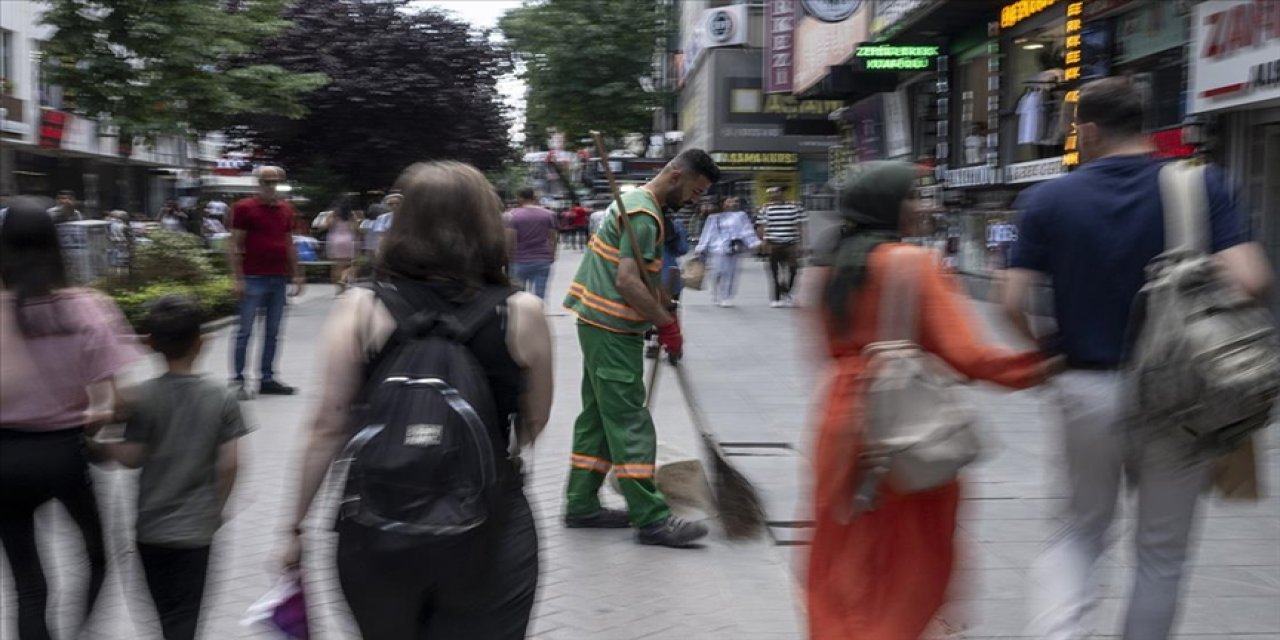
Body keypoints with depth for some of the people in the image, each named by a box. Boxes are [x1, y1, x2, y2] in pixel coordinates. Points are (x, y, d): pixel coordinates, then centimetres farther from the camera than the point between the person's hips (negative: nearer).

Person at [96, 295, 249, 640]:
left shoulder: (143, 396, -10)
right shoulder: (221, 398, -7)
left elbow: (132, 457, -8)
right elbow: (229, 463, -8)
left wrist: (103, 444, 12)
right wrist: (216, 507, 7)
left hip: (152, 525, 0)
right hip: (196, 526, 0)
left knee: (166, 610, 19)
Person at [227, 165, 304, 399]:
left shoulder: (286, 209, 13)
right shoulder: (244, 208, -4)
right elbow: (235, 246, -6)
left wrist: (296, 274, 14)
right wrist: (238, 278, -12)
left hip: (279, 279, 6)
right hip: (254, 279, -5)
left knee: (273, 332, 9)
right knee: (245, 331, -2)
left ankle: (267, 379, 16)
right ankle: (237, 380, 3)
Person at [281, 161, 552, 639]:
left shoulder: (360, 309, -8)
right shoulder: (521, 313, -8)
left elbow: (329, 427, -8)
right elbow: (534, 424, 3)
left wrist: (298, 526, 2)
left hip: (378, 529, 2)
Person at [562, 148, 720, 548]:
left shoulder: (634, 200, 16)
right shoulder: (645, 215, -17)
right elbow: (627, 281, -25)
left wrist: (660, 313, 16)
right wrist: (667, 323, -17)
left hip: (601, 325, 11)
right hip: (613, 331, -11)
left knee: (598, 418, 14)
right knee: (630, 425, -7)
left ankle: (582, 505, 21)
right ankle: (650, 519, -4)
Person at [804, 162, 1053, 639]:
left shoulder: (830, 269, 6)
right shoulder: (914, 263, -12)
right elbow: (962, 352, -16)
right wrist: (1034, 368, -6)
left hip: (845, 420, 5)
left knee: (843, 558, 16)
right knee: (913, 560, 10)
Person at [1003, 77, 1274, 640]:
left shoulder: (1049, 199, -2)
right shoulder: (1200, 187, -4)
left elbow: (1013, 304, -7)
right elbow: (1249, 280, -16)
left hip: (1087, 388, 1)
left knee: (1079, 531, 17)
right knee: (1161, 552, 14)